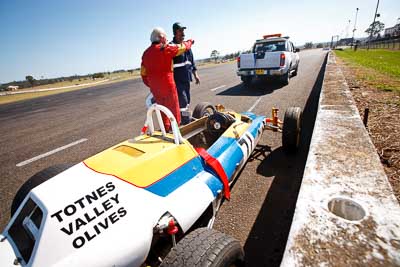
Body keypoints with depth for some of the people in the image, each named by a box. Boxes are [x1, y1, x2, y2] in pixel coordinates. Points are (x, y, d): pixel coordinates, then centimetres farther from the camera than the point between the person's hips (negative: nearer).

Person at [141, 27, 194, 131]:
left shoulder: (146, 53, 10)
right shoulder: (166, 48, -8)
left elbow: (143, 73, 12)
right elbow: (183, 47, 3)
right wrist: (190, 42, 23)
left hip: (154, 87, 7)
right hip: (167, 85, -6)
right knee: (174, 109, 6)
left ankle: (166, 128, 29)